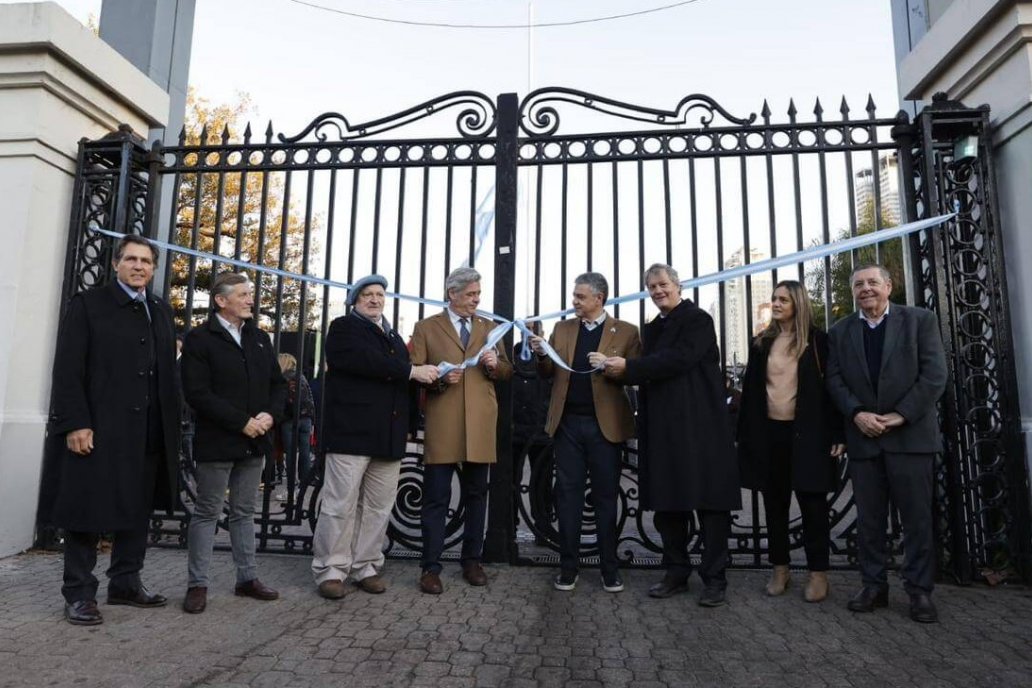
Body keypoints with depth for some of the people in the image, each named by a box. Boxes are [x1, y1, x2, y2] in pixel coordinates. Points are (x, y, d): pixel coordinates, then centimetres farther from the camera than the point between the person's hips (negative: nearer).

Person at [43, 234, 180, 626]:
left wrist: (171, 426, 8)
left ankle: (126, 583, 25)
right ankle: (79, 593, 14)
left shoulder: (161, 312, 15)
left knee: (138, 510, 12)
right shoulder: (87, 305, 1)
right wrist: (75, 424, -16)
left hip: (148, 433, 5)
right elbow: (68, 370, -7)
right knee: (87, 511, 3)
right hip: (96, 430, -5)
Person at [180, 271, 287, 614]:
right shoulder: (200, 339, -6)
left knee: (244, 512, 14)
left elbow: (278, 384, 13)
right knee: (207, 512, 4)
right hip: (217, 442, -5)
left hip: (255, 442, 6)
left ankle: (247, 578, 22)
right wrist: (242, 422, -18)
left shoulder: (260, 338, 13)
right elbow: (197, 393, -14)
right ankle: (197, 584, 14)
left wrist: (271, 414, -7)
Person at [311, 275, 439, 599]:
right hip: (352, 431, -6)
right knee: (341, 504, -3)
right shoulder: (344, 328, 2)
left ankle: (365, 567, 18)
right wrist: (411, 371, -16)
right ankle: (330, 570, 8)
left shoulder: (394, 336, 24)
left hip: (389, 435, 6)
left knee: (379, 506, 8)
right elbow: (366, 360, -17)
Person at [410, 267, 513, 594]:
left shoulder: (489, 328, 15)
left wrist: (495, 365, -6)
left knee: (476, 496, 11)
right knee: (436, 498, 0)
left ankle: (472, 560, 24)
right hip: (442, 426, -3)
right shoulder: (426, 328, 6)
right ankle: (431, 567, 9)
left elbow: (507, 371, 16)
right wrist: (439, 377, -17)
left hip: (480, 426, 3)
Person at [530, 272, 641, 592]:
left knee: (605, 496, 7)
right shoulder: (562, 329, 10)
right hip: (568, 423, 3)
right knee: (568, 494, 6)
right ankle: (568, 568, 16)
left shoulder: (625, 332, 0)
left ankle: (610, 569, 19)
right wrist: (541, 354, -12)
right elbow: (550, 373, 9)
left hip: (604, 424, -2)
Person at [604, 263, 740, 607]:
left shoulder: (698, 320, -4)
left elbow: (679, 359, -18)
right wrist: (619, 370, -3)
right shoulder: (651, 329, 18)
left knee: (709, 500, 0)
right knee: (667, 502, 10)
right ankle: (676, 573, 22)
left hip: (699, 425, -7)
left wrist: (628, 367, -17)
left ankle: (715, 579, 10)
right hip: (662, 427, 7)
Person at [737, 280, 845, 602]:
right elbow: (750, 389, 9)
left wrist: (836, 434, -9)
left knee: (813, 504, 4)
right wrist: (745, 434, 4)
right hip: (769, 433, 4)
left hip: (806, 434, -3)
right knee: (775, 504, 10)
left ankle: (818, 573, 15)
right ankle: (780, 569, 22)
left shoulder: (816, 341, -1)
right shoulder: (762, 343, 9)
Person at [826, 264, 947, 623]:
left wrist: (900, 415, -12)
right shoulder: (840, 331, 11)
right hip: (863, 437, 3)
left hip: (910, 434, -2)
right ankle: (874, 585, 18)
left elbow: (934, 375, -5)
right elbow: (834, 380, 5)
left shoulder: (920, 320, 3)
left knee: (917, 517, 4)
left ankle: (919, 590, 15)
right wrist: (857, 413, -11)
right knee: (868, 518, 8)